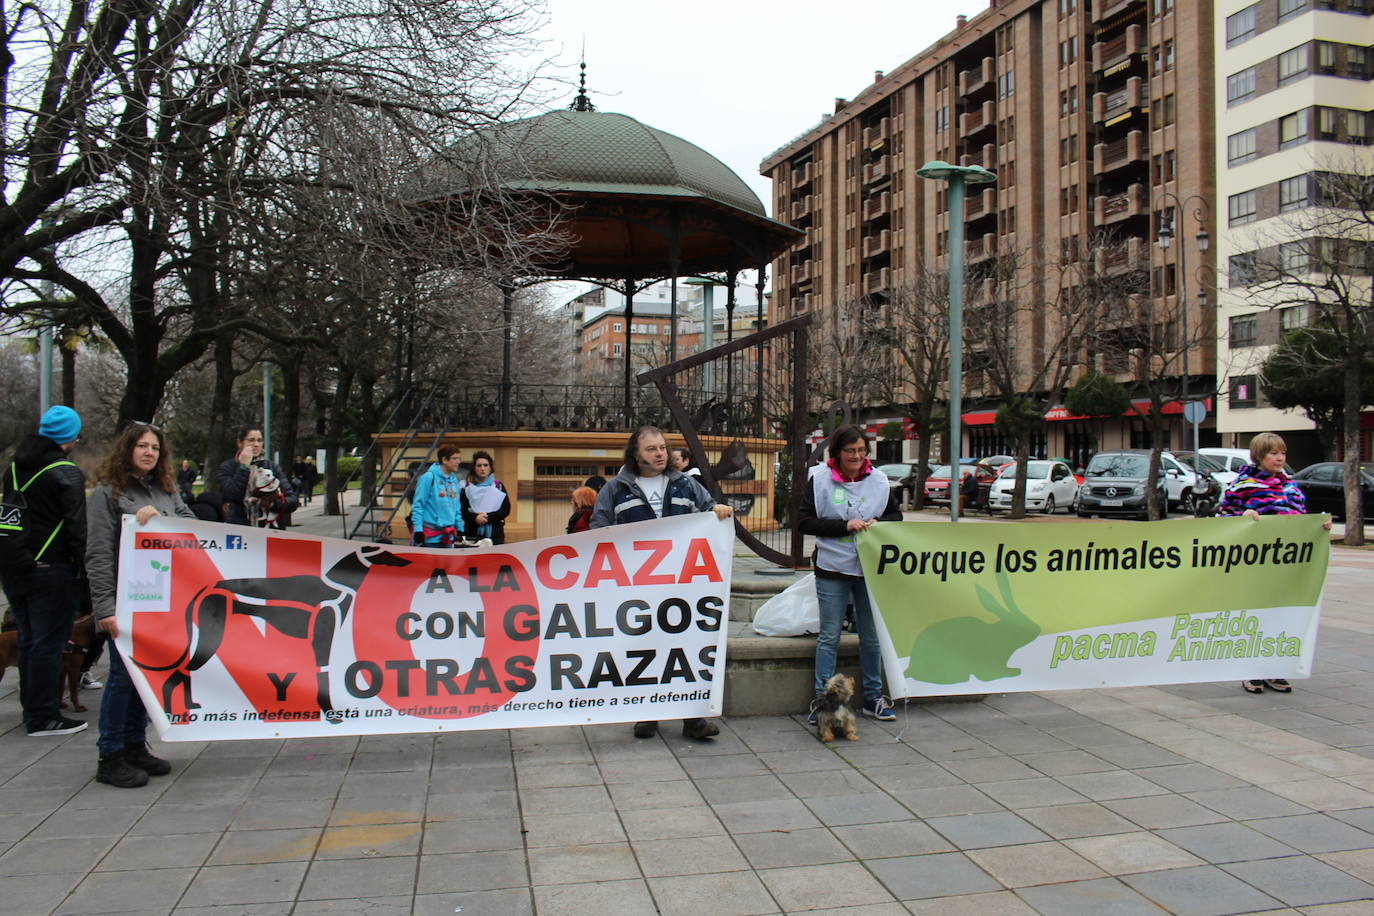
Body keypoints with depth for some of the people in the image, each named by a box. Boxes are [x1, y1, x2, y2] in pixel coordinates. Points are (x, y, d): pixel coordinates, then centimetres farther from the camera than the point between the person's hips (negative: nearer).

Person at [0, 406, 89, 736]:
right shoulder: (67, 474, -14)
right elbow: (76, 527, -18)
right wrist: (82, 567, -10)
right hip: (52, 570, -8)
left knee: (27, 640, 17)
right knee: (48, 643, -2)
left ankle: (31, 709, 27)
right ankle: (43, 718, 2)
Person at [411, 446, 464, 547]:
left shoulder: (454, 480, 12)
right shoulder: (429, 477, -9)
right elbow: (417, 505, -11)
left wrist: (460, 528, 14)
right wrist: (418, 529, -16)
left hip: (447, 535, 7)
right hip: (429, 534, -7)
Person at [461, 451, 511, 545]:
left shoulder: (499, 486, 10)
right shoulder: (468, 488, 9)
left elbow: (506, 509, 3)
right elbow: (462, 510, 3)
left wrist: (488, 517, -11)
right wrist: (475, 518, -16)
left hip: (495, 534, 0)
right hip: (472, 534, 0)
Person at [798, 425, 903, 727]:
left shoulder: (878, 480, 4)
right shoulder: (819, 479, -5)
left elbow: (896, 515, 15)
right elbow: (804, 522, -8)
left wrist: (878, 523, -8)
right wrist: (845, 526, -17)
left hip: (871, 567, 3)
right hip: (832, 568, -3)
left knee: (872, 635, 11)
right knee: (829, 636, 3)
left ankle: (873, 698, 24)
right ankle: (822, 699, 11)